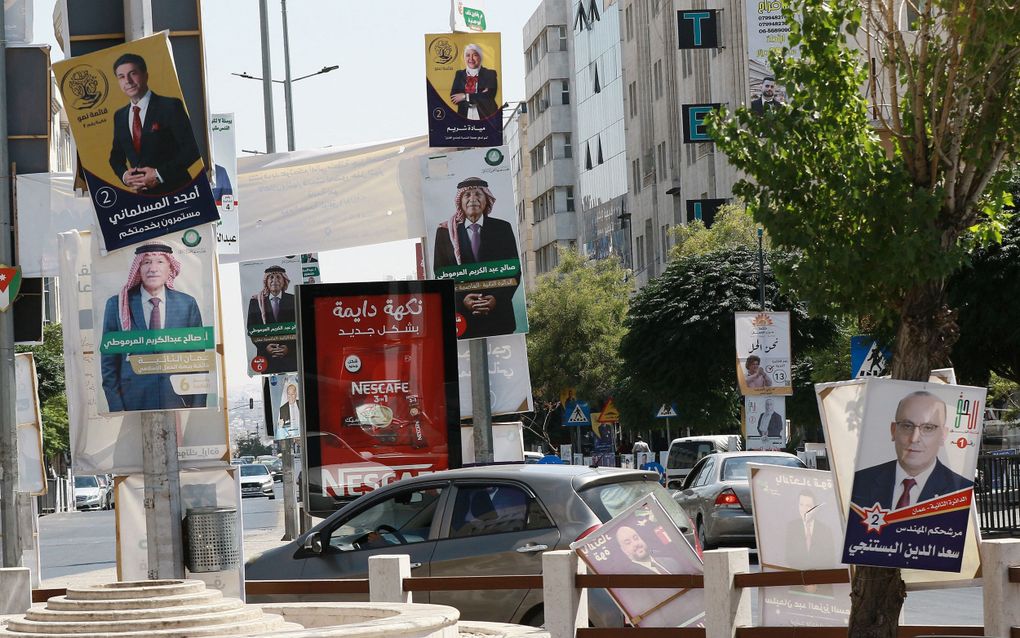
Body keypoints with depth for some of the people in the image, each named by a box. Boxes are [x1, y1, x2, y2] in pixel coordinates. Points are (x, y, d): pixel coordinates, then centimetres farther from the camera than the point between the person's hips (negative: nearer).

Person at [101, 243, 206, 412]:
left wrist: (198, 408, 2)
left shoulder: (187, 304, 7)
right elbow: (109, 360, 6)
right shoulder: (117, 305, 5)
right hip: (135, 403, -1)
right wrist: (116, 408, -2)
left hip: (179, 403, 1)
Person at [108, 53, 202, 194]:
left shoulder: (170, 106, -5)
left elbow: (191, 150, -9)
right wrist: (124, 175, -2)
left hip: (174, 191, -4)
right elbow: (116, 156, 21)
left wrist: (159, 174, -16)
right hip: (140, 195, 4)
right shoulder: (119, 116, 14)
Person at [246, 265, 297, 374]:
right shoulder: (256, 302, 9)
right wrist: (265, 347, -7)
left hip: (290, 356, 0)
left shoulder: (294, 300, 8)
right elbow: (251, 329, 8)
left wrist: (289, 347, -8)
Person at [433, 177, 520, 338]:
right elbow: (440, 275, 6)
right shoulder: (445, 232, 7)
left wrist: (497, 299, -9)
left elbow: (515, 270, 7)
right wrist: (461, 300, -11)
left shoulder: (502, 229, 9)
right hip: (462, 317, -1)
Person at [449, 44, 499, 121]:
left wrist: (466, 97, -8)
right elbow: (453, 98, 1)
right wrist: (479, 96, -10)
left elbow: (489, 96, -9)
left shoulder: (490, 74, 3)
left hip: (486, 117, -2)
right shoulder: (459, 74, 12)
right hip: (464, 116, 2)